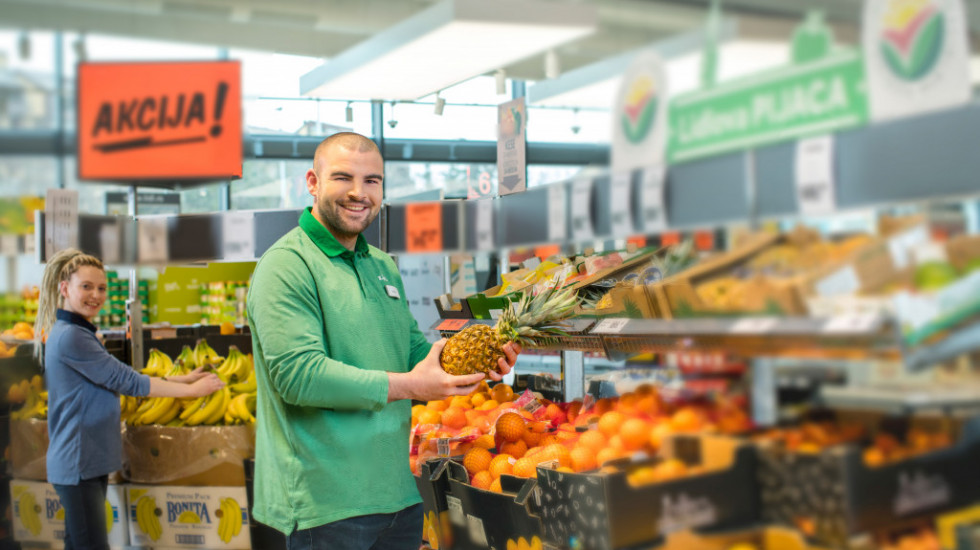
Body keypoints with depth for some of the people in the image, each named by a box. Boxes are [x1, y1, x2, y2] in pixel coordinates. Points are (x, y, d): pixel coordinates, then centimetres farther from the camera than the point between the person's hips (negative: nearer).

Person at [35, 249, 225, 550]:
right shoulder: (70, 337, -16)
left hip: (91, 460, 10)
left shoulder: (80, 333, 16)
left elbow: (121, 378, 15)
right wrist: (190, 389, -13)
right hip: (78, 464, -10)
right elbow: (126, 381, -17)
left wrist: (182, 378, 9)